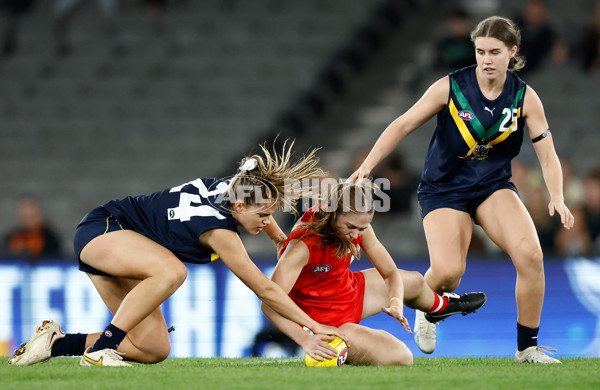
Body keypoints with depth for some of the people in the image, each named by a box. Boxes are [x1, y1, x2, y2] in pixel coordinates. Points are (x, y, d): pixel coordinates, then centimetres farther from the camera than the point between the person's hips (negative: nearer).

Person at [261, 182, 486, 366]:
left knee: (415, 282, 29)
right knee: (401, 358, -22)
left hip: (350, 291, 8)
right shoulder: (303, 245, -36)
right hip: (327, 322, -8)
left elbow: (390, 272, -1)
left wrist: (396, 303, -22)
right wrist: (305, 339, -52)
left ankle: (440, 306, 68)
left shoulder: (358, 226, -13)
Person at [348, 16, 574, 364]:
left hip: (494, 186, 2)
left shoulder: (525, 97, -7)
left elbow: (548, 155, -6)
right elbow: (402, 126, -8)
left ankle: (528, 347, -6)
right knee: (447, 272, -24)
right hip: (444, 188, -2)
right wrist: (367, 166, -18)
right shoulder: (451, 87, -13)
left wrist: (557, 198, -23)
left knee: (531, 255, -23)